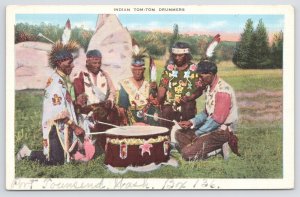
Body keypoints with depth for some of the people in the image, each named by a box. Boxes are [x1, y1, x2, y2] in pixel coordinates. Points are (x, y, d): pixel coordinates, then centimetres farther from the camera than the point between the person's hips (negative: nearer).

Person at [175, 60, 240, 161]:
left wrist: (197, 133, -14)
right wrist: (191, 122, 1)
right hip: (211, 127, 10)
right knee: (180, 134, 12)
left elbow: (217, 120, -23)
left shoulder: (222, 90, -21)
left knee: (187, 153, -19)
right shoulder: (209, 87, 10)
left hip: (222, 131, -10)